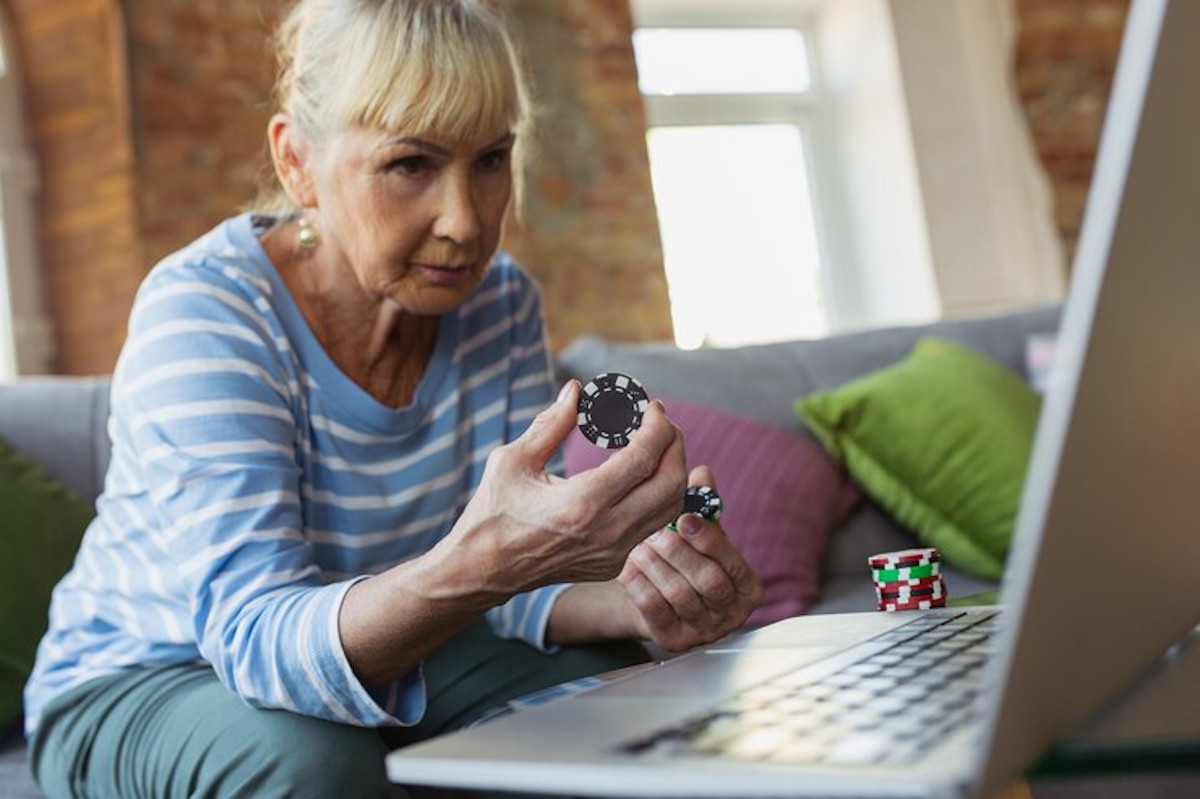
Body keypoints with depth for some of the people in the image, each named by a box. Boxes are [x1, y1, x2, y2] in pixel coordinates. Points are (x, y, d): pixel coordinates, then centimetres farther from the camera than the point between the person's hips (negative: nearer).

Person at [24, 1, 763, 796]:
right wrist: (473, 564, -56)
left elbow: (515, 568, -10)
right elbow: (256, 637, -36)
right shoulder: (198, 308, -26)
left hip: (376, 660, 4)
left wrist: (634, 603, -33)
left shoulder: (503, 301, -9)